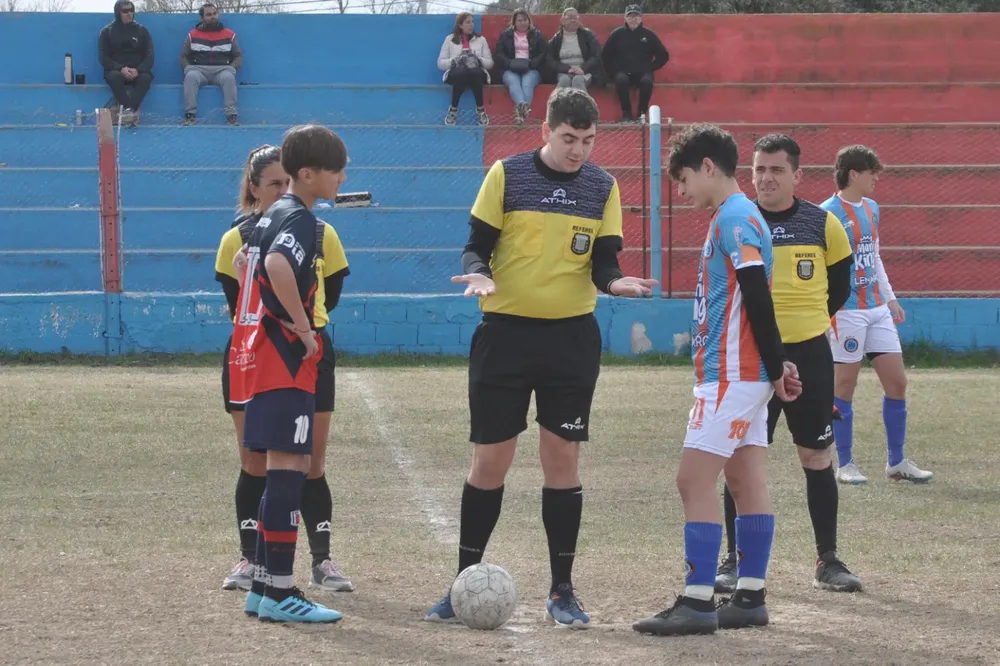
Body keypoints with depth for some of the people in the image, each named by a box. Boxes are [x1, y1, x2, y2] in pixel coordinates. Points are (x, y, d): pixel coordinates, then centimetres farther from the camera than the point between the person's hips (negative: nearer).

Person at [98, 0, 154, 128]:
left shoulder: (141, 30, 8)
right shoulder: (107, 31, 4)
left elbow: (149, 56, 2)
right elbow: (103, 57, -3)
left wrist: (138, 70, -19)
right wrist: (121, 68, -21)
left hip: (137, 71, 1)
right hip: (116, 69, -1)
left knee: (146, 78, -34)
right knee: (114, 77, -37)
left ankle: (126, 110, -47)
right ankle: (131, 112, -45)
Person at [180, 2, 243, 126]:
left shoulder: (229, 35, 13)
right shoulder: (193, 35, 13)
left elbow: (238, 56, 14)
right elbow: (184, 56, 15)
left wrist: (232, 68, -6)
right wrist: (188, 68, -5)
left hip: (222, 70, 0)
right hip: (199, 70, 0)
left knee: (228, 77, -37)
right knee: (191, 77, -36)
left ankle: (232, 115, -40)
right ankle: (190, 114, -37)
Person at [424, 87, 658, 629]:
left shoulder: (602, 187, 3)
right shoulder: (507, 175, -3)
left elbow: (603, 263, 3)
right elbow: (477, 245, -1)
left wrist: (616, 281, -19)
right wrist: (477, 273, -22)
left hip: (572, 339, 1)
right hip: (504, 334, -1)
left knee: (563, 459, 2)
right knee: (490, 460, 2)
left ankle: (562, 591, 10)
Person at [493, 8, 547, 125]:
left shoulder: (537, 35, 19)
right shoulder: (505, 35, 20)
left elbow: (543, 54, 8)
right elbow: (498, 54, 9)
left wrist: (530, 64, -12)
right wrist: (510, 63, -12)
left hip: (531, 69, 0)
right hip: (510, 70, 0)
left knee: (527, 84, -36)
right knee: (514, 82, -37)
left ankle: (520, 111, -64)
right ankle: (523, 106, -68)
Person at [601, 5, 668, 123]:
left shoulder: (649, 35, 6)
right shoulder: (617, 34, 7)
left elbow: (663, 56, 12)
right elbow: (605, 56, 12)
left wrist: (650, 68, 1)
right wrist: (613, 71, 0)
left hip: (642, 73, 0)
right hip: (622, 72, 0)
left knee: (647, 81, -34)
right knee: (621, 80, -35)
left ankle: (642, 113, -18)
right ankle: (626, 113, -21)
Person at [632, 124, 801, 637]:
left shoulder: (734, 218, -14)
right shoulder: (736, 218, 17)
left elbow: (758, 299, -18)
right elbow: (754, 303, 19)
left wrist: (775, 368, -15)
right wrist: (776, 365, 16)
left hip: (731, 376, -10)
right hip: (742, 376, 10)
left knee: (694, 481, -10)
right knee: (747, 483, 9)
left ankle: (697, 602, -11)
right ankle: (750, 598, 12)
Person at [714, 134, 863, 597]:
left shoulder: (823, 224, 1)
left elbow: (839, 286, 11)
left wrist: (807, 319, 9)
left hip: (809, 354, 0)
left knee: (817, 456, 4)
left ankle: (828, 560, 13)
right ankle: (735, 559, 10)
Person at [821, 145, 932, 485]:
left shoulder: (872, 209, 13)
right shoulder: (829, 213, -12)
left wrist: (890, 297, 22)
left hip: (877, 309, 8)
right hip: (847, 312, -8)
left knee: (897, 381, 6)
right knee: (845, 386, 0)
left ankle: (897, 462, 15)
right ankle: (845, 464, 10)